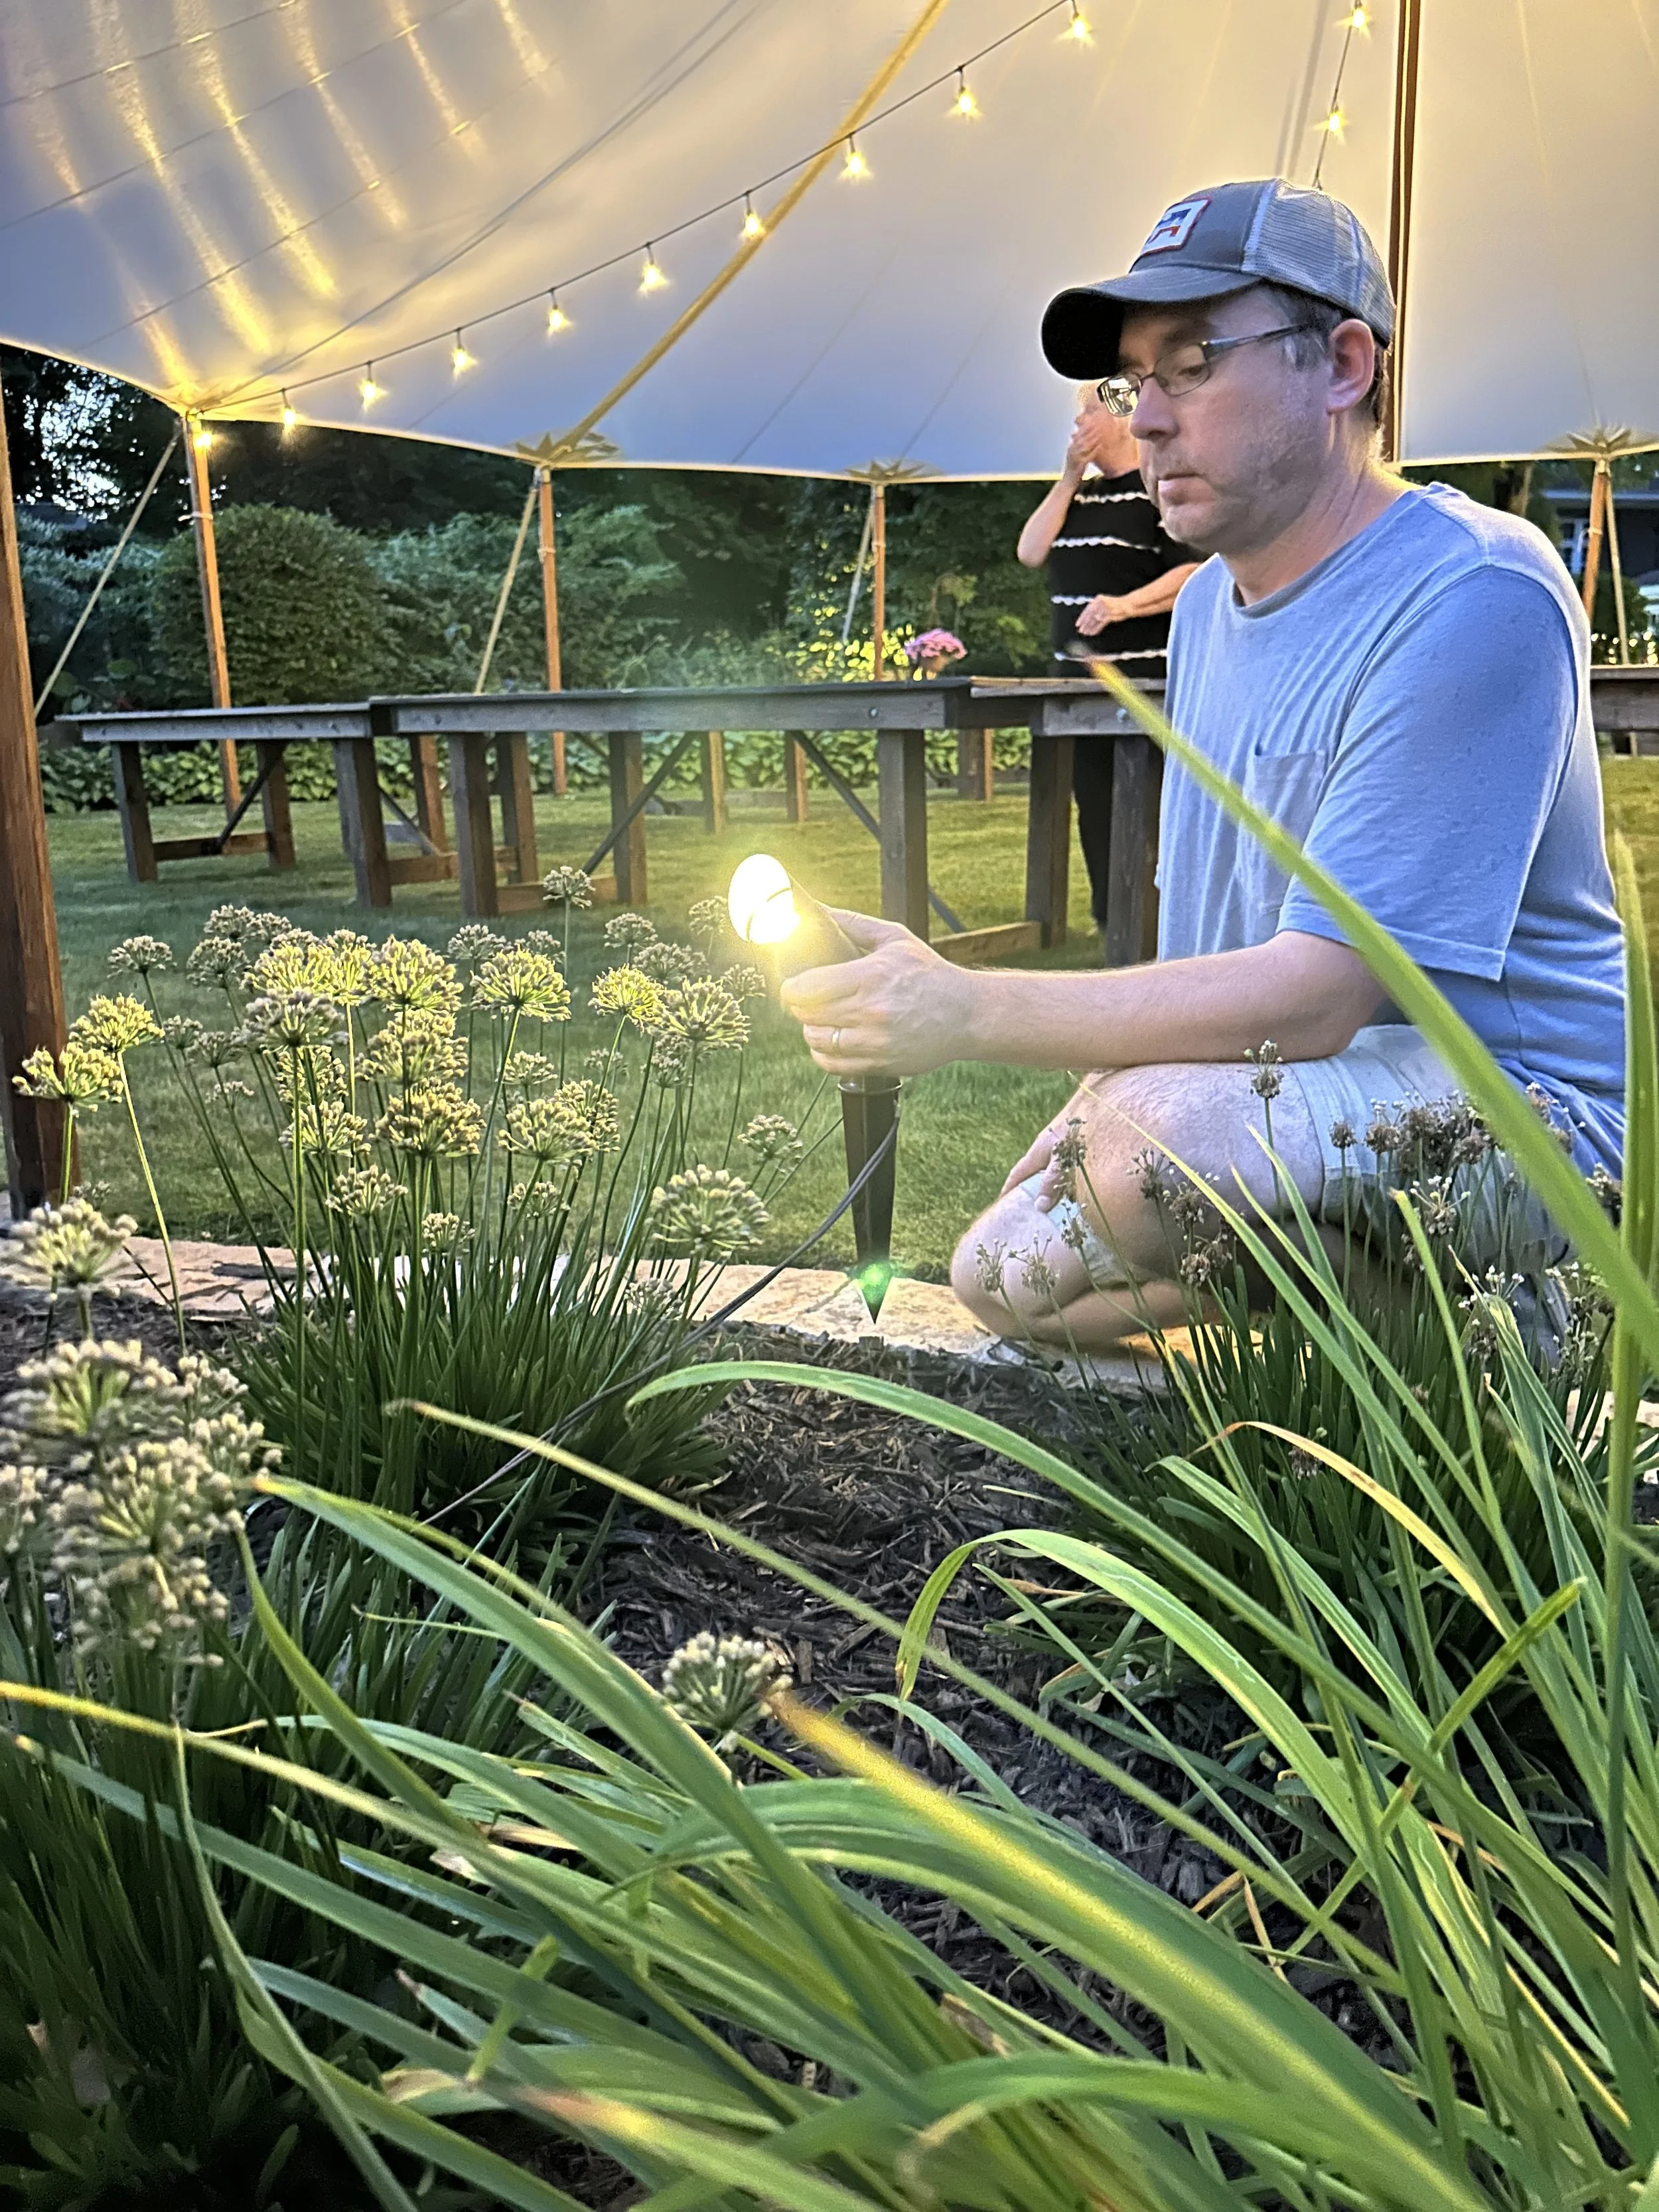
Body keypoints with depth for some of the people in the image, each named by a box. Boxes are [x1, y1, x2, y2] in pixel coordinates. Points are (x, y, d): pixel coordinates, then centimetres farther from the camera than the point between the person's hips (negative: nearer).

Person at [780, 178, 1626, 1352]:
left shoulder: (1475, 596, -19)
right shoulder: (1207, 604, 11)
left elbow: (1316, 994, -28)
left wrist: (966, 1010, -32)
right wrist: (1084, 1118, 1)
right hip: (1292, 1089, 9)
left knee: (1161, 1135, -36)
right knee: (1004, 1271, 4)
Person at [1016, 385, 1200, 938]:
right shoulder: (1083, 494, 19)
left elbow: (1194, 573, -14)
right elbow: (1031, 552, 8)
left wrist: (1126, 605, -26)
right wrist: (1069, 478, 4)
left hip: (1145, 683, -8)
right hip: (1078, 679, 8)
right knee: (1094, 804, 11)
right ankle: (1110, 926, 20)